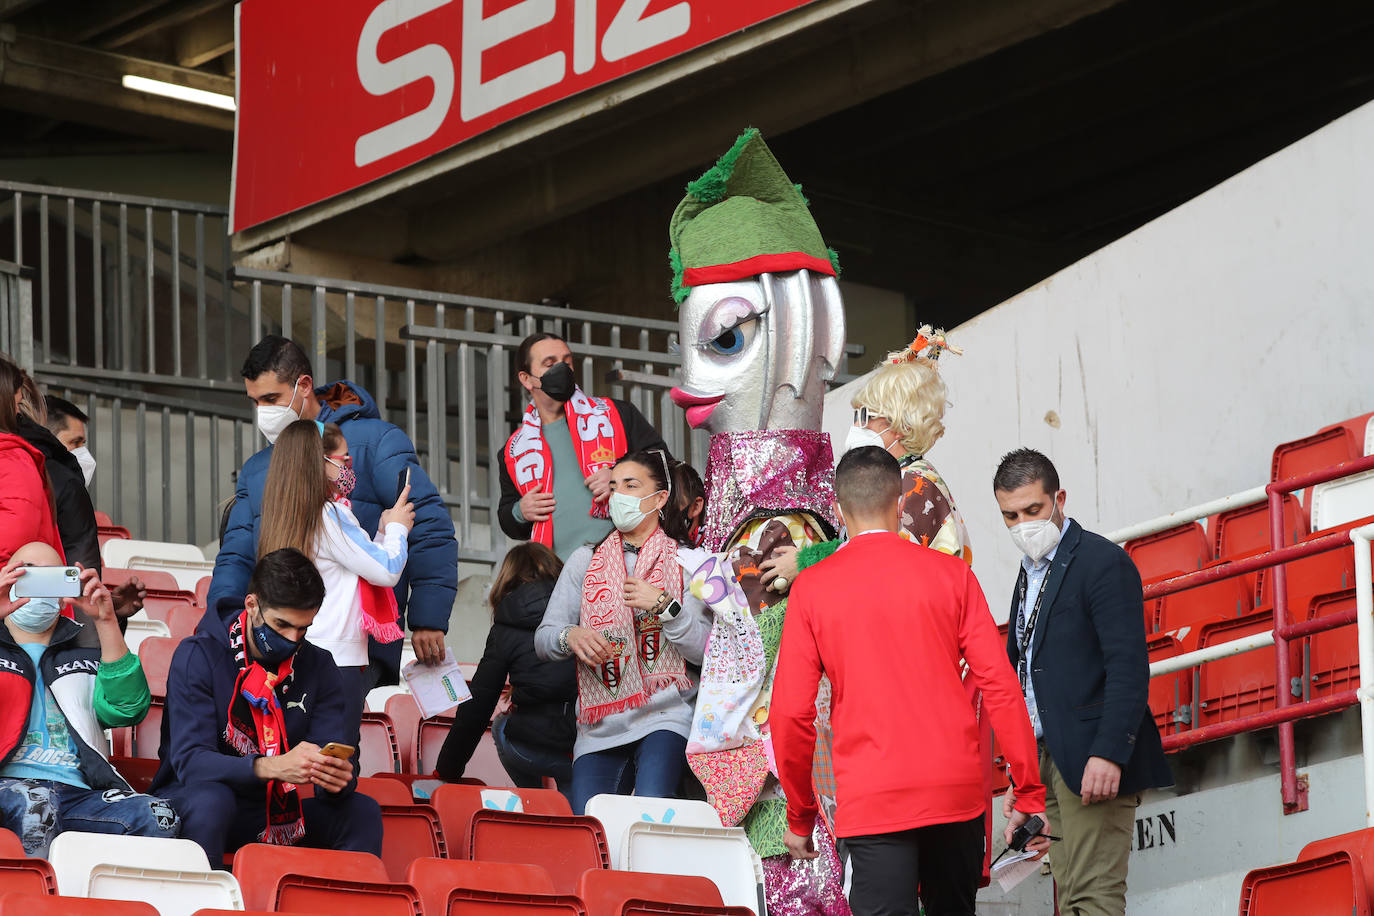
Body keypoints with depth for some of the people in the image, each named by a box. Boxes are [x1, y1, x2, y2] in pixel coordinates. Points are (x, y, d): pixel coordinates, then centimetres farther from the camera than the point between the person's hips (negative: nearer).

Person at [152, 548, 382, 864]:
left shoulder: (318, 666, 4)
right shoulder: (198, 656, -12)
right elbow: (190, 761, -22)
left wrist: (337, 779, -30)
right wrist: (272, 767, -38)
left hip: (277, 814, 4)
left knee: (363, 811, -19)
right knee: (211, 799, -37)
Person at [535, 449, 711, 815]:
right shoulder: (585, 561, 15)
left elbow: (703, 650, -2)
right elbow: (543, 639, 10)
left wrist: (663, 605, -14)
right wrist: (570, 637, -12)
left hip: (665, 714, -3)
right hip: (600, 725, 3)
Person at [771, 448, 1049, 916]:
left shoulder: (811, 588, 2)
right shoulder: (950, 574, 4)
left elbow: (790, 712, -1)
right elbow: (1000, 686, -1)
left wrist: (800, 816, 10)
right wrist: (1030, 793, 4)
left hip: (872, 801, -2)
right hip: (957, 790, 2)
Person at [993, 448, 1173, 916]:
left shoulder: (1103, 562, -8)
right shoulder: (1030, 573, 19)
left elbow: (1129, 669, -16)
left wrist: (1108, 754, -25)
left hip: (1093, 763, -8)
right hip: (1046, 762, 8)